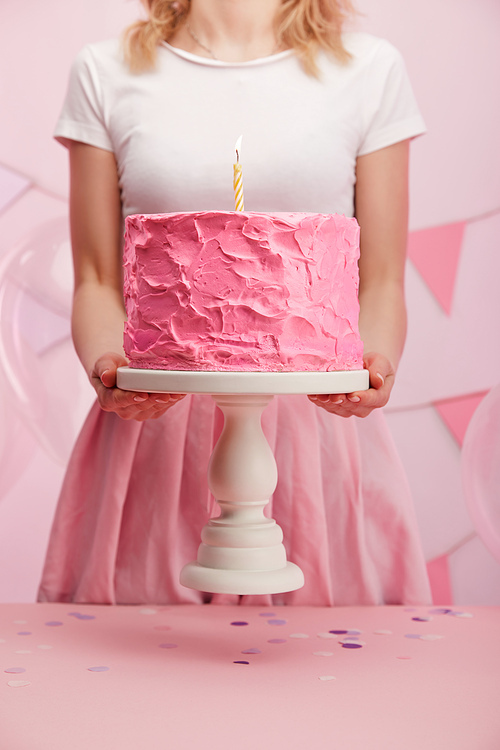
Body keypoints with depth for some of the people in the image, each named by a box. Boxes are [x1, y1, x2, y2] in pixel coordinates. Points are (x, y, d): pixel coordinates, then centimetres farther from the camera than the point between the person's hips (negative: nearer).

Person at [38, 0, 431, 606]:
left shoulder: (370, 70, 7)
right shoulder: (105, 73, 7)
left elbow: (381, 285, 8)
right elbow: (98, 283, 8)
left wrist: (378, 364, -11)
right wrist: (105, 365, -11)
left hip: (321, 426, 1)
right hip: (152, 429, 0)